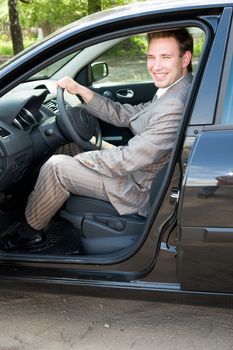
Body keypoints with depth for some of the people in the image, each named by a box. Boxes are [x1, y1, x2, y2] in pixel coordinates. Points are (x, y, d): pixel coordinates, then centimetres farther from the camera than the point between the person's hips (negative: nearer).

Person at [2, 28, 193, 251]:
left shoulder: (175, 105, -29)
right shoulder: (173, 90, 4)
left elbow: (128, 161, -28)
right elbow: (124, 115, 8)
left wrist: (82, 158, -12)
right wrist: (80, 90, 2)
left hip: (143, 190, -10)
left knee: (57, 167, -10)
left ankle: (29, 232, 12)